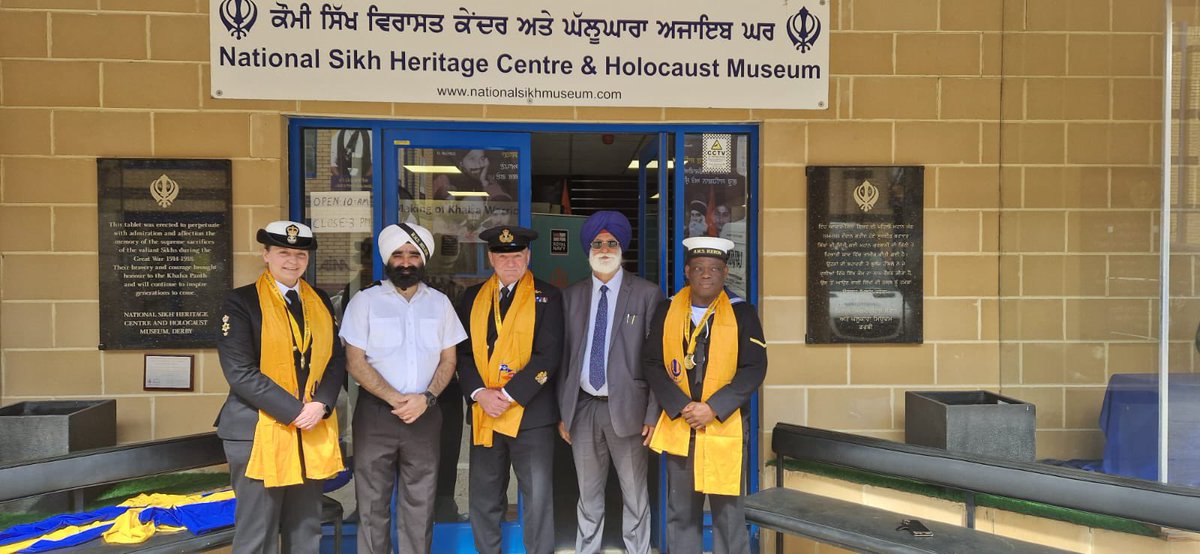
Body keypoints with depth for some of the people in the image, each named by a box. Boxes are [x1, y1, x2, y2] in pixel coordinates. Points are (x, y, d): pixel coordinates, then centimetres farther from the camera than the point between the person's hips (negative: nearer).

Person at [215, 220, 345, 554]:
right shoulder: (241, 301, -6)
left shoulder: (320, 301, 10)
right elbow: (240, 372, -14)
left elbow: (336, 359, 9)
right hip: (259, 431, -5)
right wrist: (294, 411, -17)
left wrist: (320, 404, -9)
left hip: (313, 432, 5)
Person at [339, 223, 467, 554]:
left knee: (420, 505, 7)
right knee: (373, 504, 7)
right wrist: (396, 399, -14)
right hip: (375, 413, -2)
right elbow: (355, 362, -5)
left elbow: (448, 359, 7)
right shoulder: (365, 301, 0)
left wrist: (426, 397, -9)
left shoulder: (439, 303, 7)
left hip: (425, 415, 2)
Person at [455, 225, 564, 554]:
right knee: (483, 498, 12)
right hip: (484, 414, 4)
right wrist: (479, 393, -10)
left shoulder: (546, 297, -1)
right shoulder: (472, 297, 11)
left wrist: (509, 396, -16)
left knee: (538, 497, 1)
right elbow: (463, 353, 6)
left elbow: (548, 356, -10)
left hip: (530, 413, -4)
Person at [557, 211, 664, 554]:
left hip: (627, 408, -3)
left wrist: (653, 414, -9)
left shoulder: (647, 294, -2)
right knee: (588, 495, 15)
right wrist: (562, 411, 4)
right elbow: (563, 357, 8)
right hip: (582, 408, 3)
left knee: (635, 495, 7)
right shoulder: (571, 296, 8)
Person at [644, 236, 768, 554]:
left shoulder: (741, 313, -2)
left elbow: (754, 368, -7)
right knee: (680, 513, 11)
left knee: (729, 512, 5)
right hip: (678, 426, 2)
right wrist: (680, 406, -12)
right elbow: (652, 363, 1)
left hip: (726, 427, -2)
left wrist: (713, 408, -15)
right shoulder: (666, 311, 4)